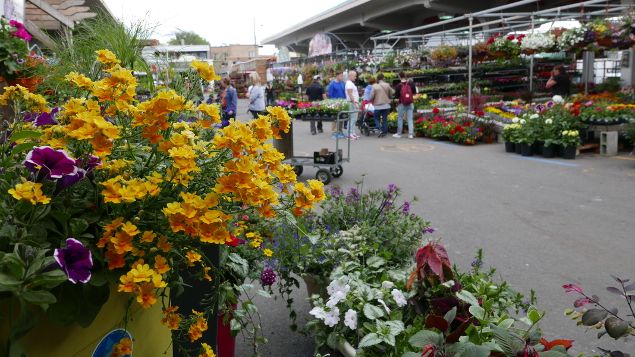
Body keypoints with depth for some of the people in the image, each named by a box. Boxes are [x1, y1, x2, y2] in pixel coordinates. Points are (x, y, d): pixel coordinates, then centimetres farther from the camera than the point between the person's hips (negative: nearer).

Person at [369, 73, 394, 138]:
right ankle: (384, 132, 10)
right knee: (385, 119, 8)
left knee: (376, 118, 11)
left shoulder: (374, 86, -7)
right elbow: (391, 94, 6)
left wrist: (372, 101, 13)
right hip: (386, 105, 2)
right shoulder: (387, 85, -1)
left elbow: (371, 96, -8)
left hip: (377, 105, -2)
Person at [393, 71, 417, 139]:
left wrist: (397, 100, 9)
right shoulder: (411, 83, -5)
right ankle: (411, 134, 3)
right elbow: (414, 92, 6)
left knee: (400, 118, 9)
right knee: (410, 119, 6)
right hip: (410, 103, 2)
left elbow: (396, 96, -10)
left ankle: (399, 134, 14)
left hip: (401, 104, -2)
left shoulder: (398, 86, -13)